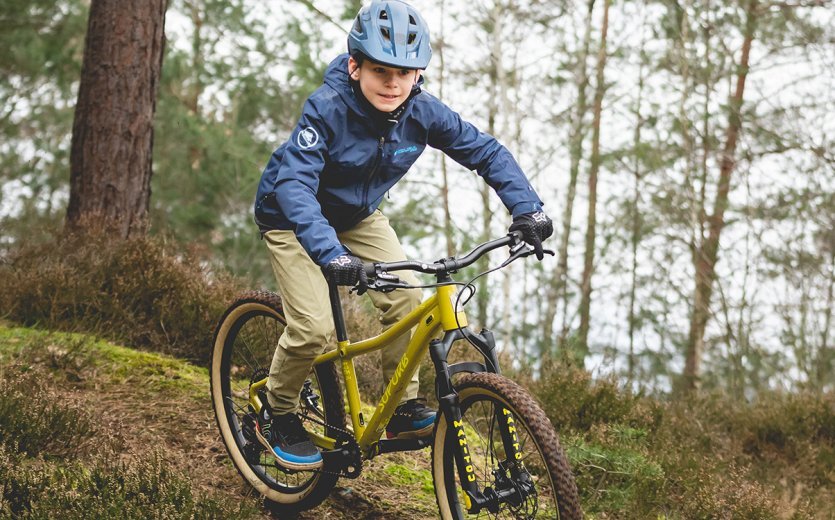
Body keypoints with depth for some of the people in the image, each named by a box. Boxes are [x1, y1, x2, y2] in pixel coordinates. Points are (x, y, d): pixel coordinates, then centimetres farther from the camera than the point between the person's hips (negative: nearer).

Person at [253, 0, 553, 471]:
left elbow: (486, 152, -12)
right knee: (315, 326, -18)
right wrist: (329, 252, -58)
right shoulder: (328, 108, -34)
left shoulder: (423, 112, -20)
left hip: (358, 215, 5)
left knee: (407, 298, -14)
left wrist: (527, 209, -27)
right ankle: (277, 416, 8)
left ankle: (404, 407, 3)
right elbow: (294, 183, -44)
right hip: (294, 219, -5)